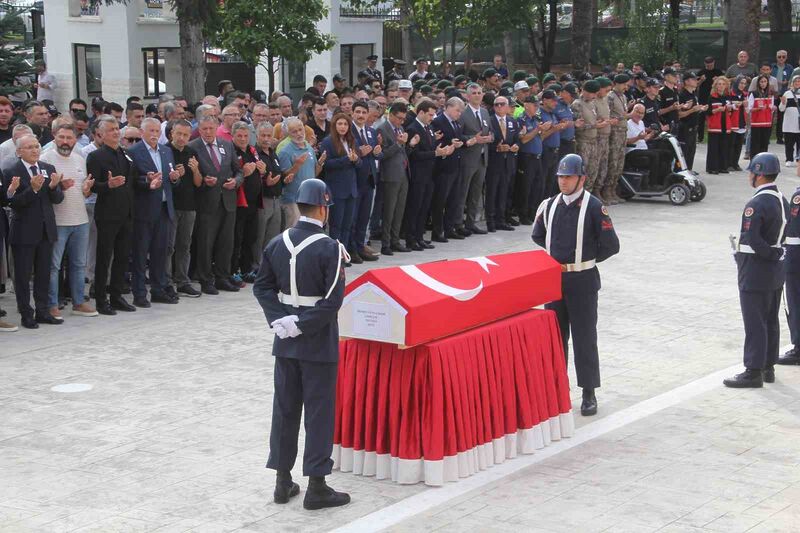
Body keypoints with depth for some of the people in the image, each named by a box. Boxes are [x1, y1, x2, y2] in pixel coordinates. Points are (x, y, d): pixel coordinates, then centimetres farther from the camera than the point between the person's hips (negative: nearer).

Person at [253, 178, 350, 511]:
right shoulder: (329, 248, -15)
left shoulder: (277, 244, 1)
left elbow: (262, 287, 4)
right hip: (318, 344, -5)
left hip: (285, 343, 6)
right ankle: (316, 488, 7)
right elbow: (333, 299, -20)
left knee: (285, 408, 13)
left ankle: (283, 482, 21)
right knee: (319, 411, 2)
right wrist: (302, 326, -15)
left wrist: (280, 320, -2)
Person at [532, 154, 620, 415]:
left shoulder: (594, 207, -11)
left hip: (582, 281, -5)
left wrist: (586, 259, 1)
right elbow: (538, 235, 21)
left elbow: (611, 246, -9)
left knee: (584, 337, 0)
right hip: (554, 277, 5)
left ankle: (589, 393, 8)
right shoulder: (550, 205, 5)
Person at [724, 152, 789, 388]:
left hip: (755, 272, -9)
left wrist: (771, 254, -14)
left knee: (754, 323, -3)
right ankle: (768, 368, 23)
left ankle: (753, 372, 1)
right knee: (770, 321, 15)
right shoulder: (782, 200, 8)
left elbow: (752, 239, -27)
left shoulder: (756, 204, -21)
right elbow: (782, 233, 11)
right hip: (776, 272, 9)